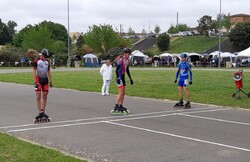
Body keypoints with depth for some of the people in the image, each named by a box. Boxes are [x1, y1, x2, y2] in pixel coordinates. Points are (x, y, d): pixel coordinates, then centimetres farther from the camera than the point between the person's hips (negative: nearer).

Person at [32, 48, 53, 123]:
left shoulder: (47, 62, 11)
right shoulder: (36, 61, -5)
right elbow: (34, 71, -6)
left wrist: (50, 81, 12)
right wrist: (35, 82, -13)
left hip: (45, 80, 5)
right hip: (38, 80, -4)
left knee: (44, 97, 5)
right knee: (38, 97, -7)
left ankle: (42, 112, 13)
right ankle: (40, 113, -5)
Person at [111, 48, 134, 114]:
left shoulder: (127, 61, 11)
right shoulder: (120, 60, -14)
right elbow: (116, 70, -18)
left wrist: (130, 78, 22)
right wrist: (118, 78, -25)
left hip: (123, 78, 9)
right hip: (119, 77, -9)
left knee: (123, 93, 10)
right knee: (121, 93, -12)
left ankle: (120, 106, 17)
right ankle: (116, 107, -10)